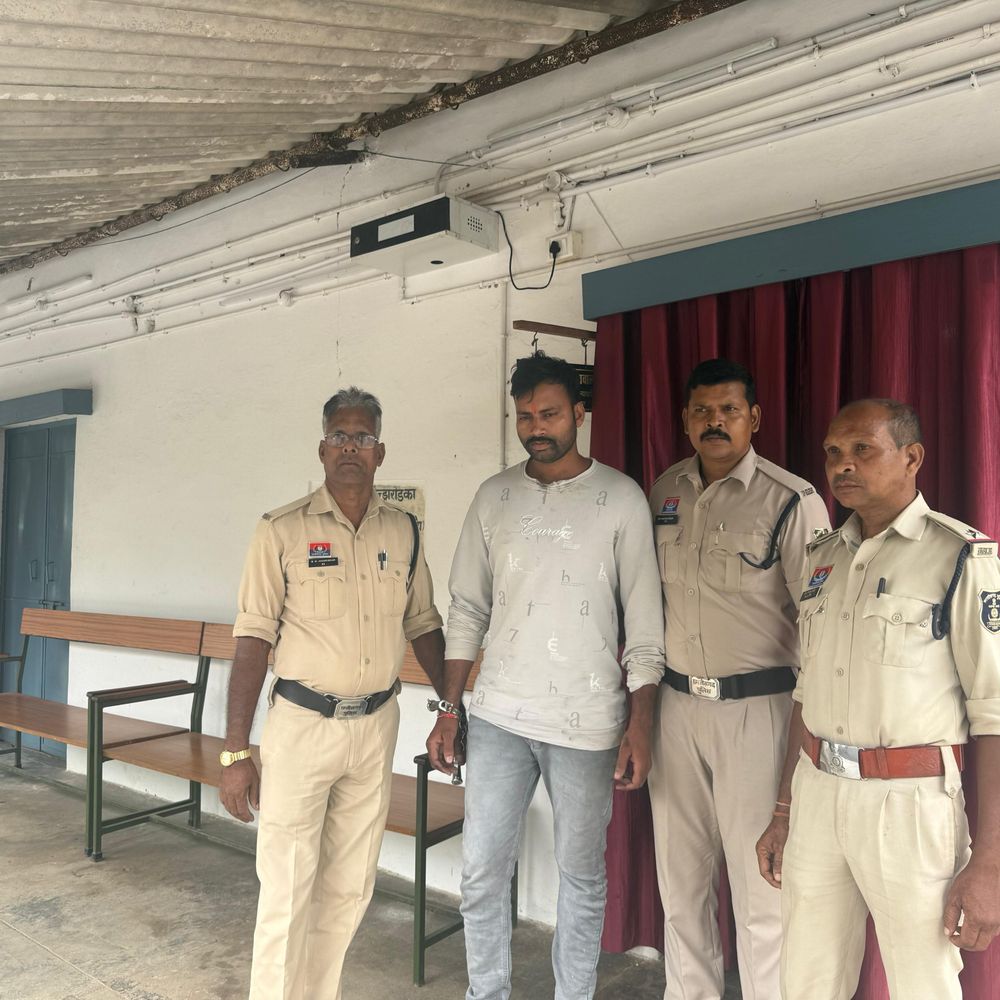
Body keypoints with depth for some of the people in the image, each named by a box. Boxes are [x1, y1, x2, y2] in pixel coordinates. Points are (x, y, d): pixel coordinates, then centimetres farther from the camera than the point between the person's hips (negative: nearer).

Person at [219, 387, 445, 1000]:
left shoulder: (404, 532, 5)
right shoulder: (283, 530, -6)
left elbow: (424, 627, 13)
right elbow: (253, 641, -8)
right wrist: (236, 753, -9)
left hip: (377, 726, 4)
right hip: (301, 725, -3)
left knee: (349, 889, 15)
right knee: (287, 890, 3)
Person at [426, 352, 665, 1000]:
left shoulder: (620, 498, -3)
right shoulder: (494, 497, 5)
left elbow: (645, 620, -3)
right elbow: (467, 611, 9)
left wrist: (641, 723, -7)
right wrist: (449, 711, 6)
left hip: (586, 724, -2)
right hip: (498, 716, 3)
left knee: (582, 874, 12)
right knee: (482, 872, 11)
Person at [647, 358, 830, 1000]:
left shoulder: (791, 501, -9)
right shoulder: (664, 491, 7)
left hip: (756, 708, -5)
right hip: (676, 704, 5)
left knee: (759, 885, 3)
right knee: (680, 876, 17)